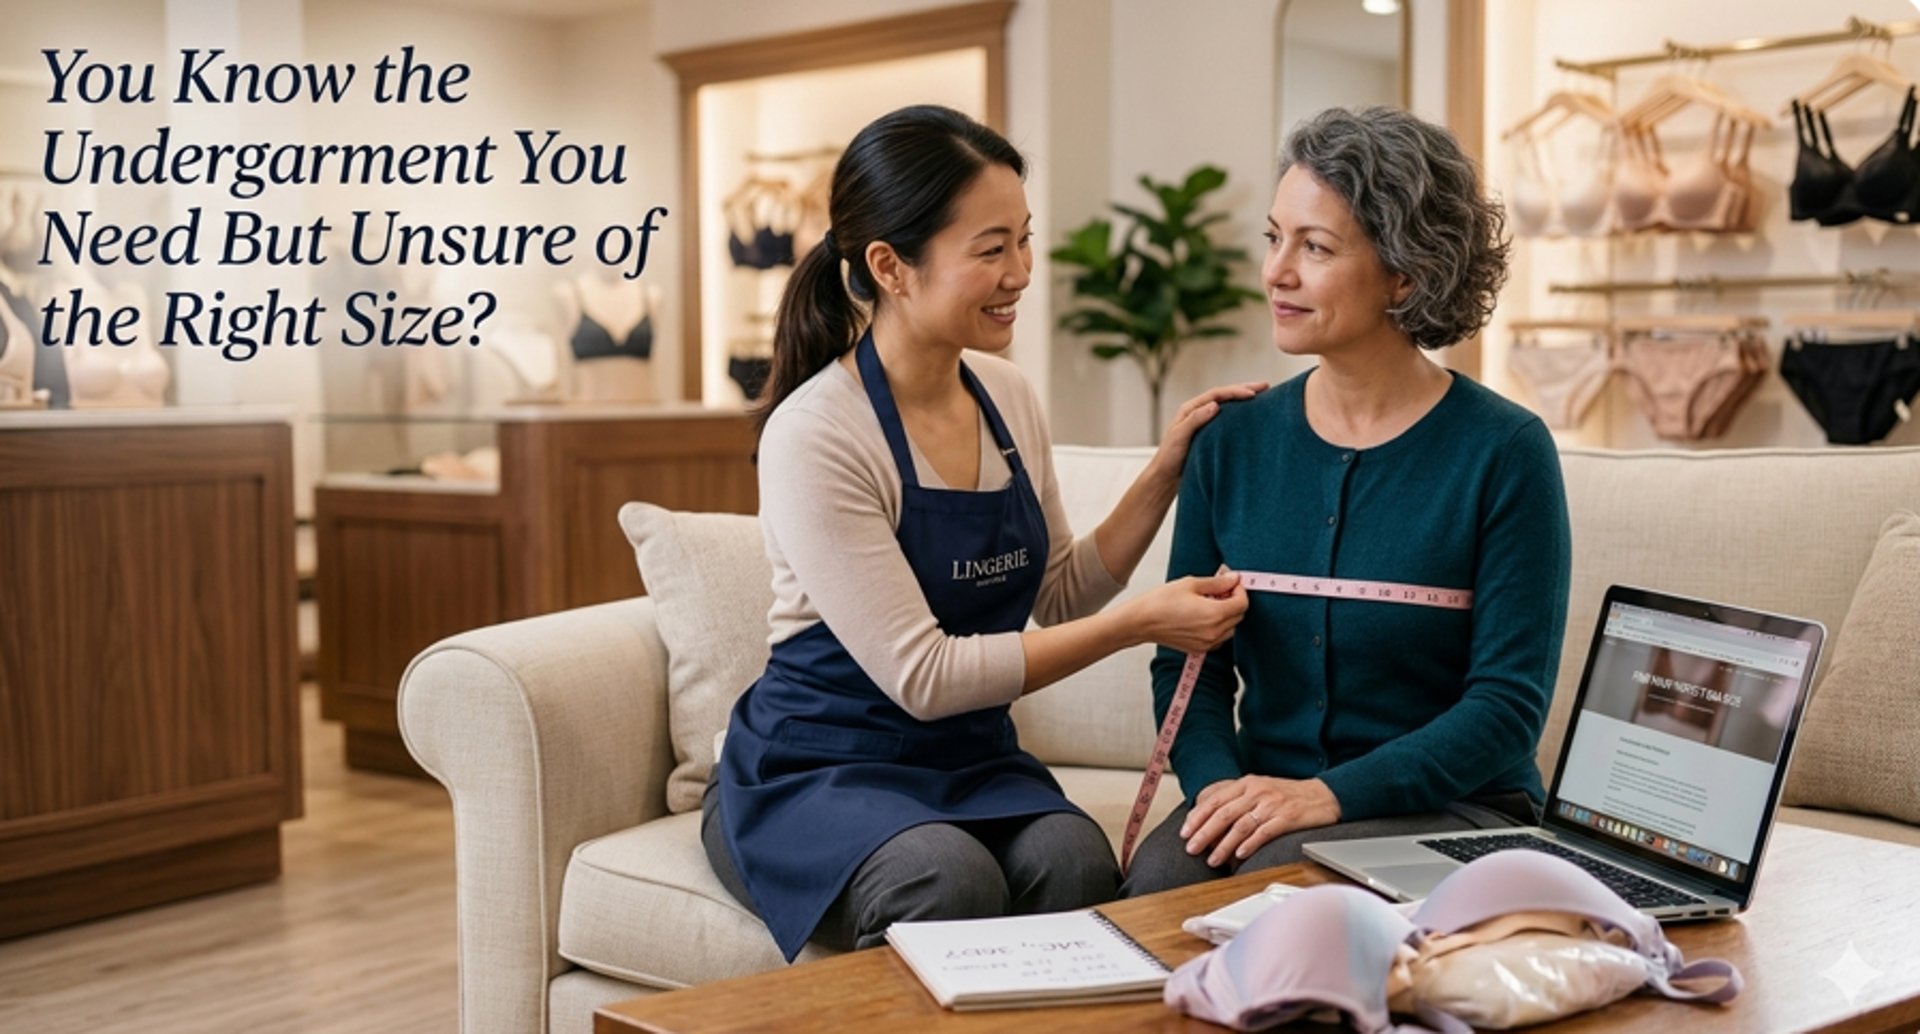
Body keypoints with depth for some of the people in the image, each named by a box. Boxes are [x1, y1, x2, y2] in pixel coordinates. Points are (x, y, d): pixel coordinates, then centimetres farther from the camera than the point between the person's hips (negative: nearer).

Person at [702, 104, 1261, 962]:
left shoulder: (1007, 397, 2)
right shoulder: (814, 434, -18)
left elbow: (1060, 598, 12)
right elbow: (922, 676, -20)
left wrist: (1165, 470, 0)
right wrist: (1137, 623, -20)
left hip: (971, 761, 5)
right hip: (816, 771, -5)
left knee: (1078, 864, -28)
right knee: (949, 878, -36)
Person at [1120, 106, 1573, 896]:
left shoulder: (1505, 452, -6)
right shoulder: (1233, 441, 5)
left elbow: (1509, 702, -10)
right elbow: (1188, 662, 7)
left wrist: (1331, 793, -21)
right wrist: (1218, 783, -14)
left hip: (1453, 807, -3)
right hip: (1264, 795, 3)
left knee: (1280, 872, -32)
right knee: (1155, 881, -28)